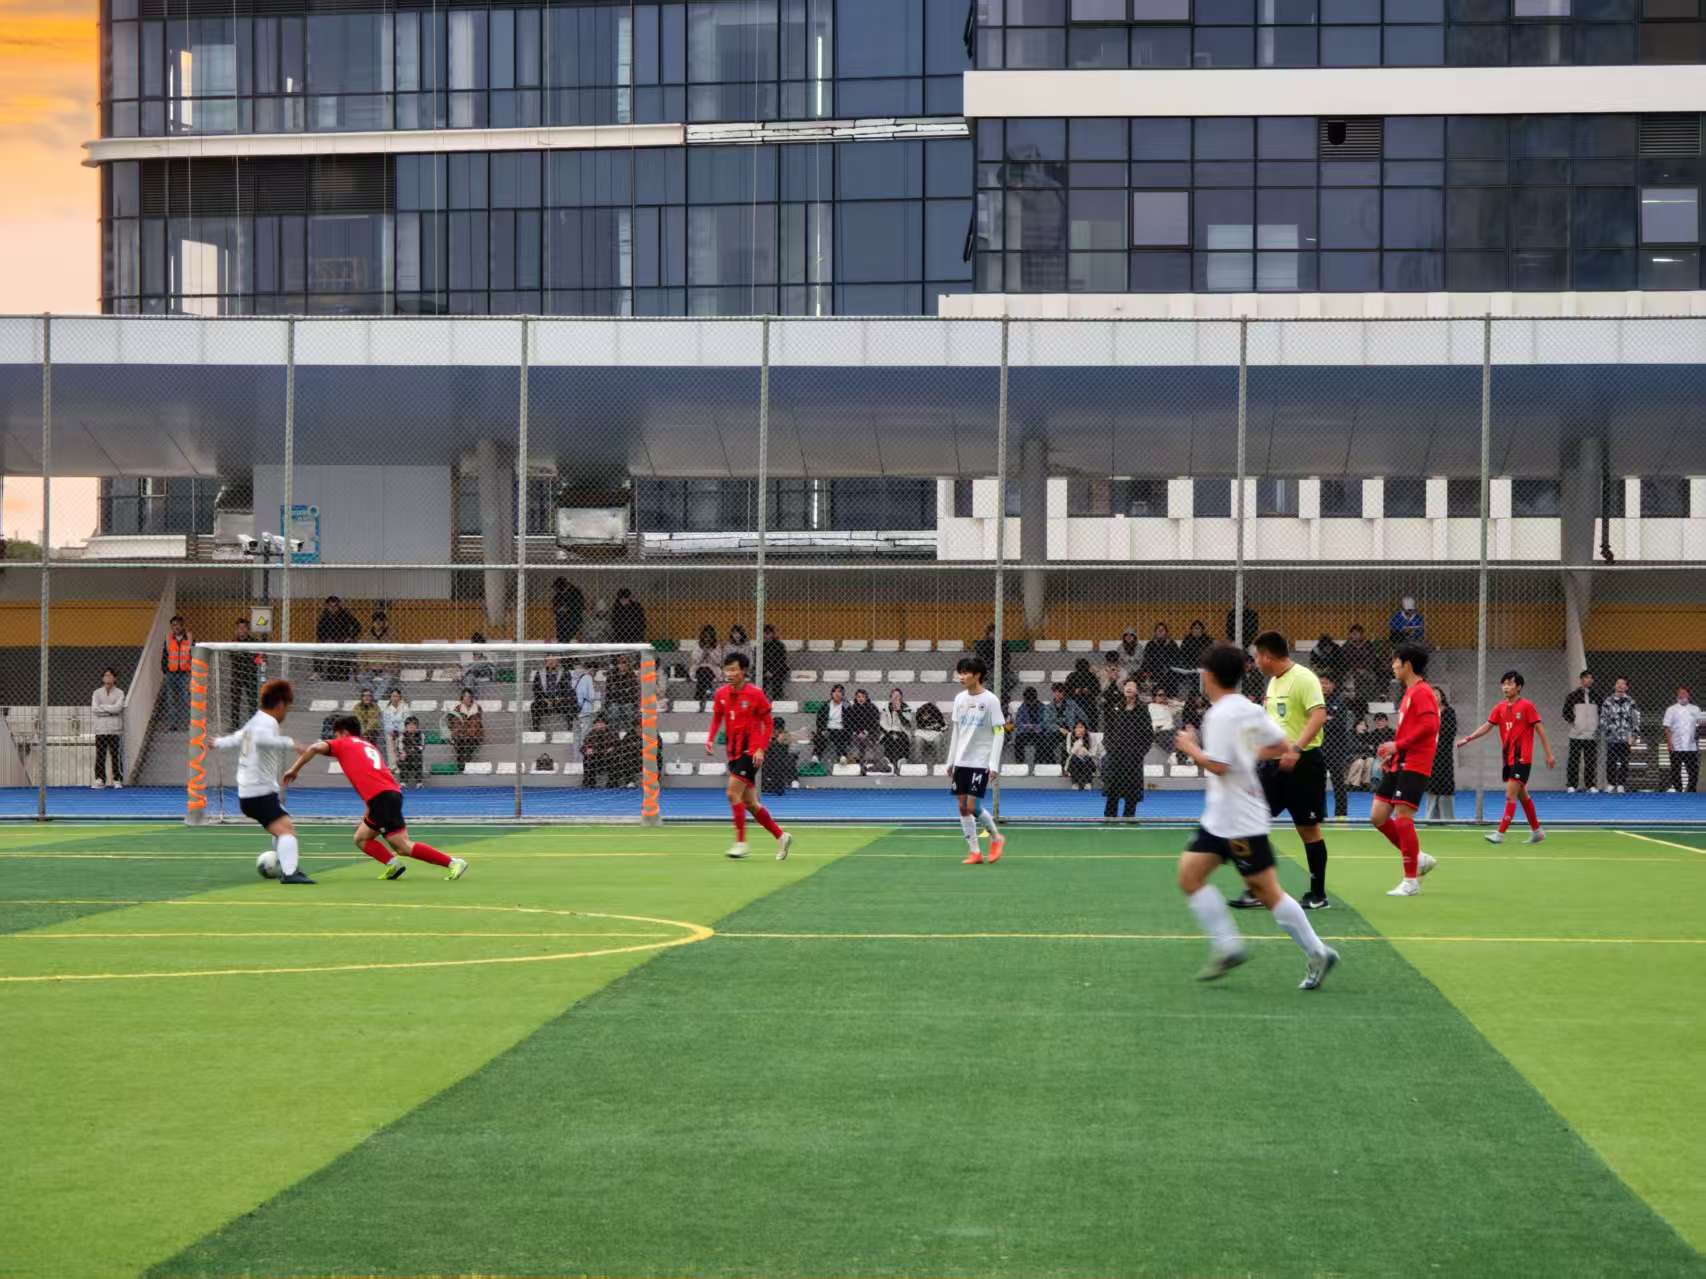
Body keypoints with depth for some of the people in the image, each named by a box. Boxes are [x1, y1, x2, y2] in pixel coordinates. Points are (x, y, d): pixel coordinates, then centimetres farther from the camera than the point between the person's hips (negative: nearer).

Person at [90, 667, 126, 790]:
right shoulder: (96, 693, 11)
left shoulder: (119, 693, 5)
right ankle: (100, 781, 2)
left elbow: (118, 708, -10)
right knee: (100, 755, -2)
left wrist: (102, 707, -5)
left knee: (116, 755, -4)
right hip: (100, 729, 1)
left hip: (115, 729, -1)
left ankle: (118, 781, 1)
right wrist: (110, 710, -7)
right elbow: (94, 709, -2)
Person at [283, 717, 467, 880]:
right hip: (392, 792, 8)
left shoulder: (344, 744, 12)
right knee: (361, 839, 18)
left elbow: (314, 748, -3)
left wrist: (294, 770, 8)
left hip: (383, 797, -8)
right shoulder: (368, 747, 31)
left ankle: (454, 862, -16)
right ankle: (393, 864, -1)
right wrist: (367, 815, 30)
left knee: (404, 846, -11)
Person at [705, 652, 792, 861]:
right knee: (750, 803, 9)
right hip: (734, 753, 7)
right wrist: (710, 739, 1)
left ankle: (741, 842, -10)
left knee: (733, 792, -17)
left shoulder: (755, 694, -10)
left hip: (750, 751, -7)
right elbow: (717, 718, 18)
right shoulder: (721, 694, 6)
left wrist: (761, 749, -15)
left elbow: (768, 724, -6)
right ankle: (781, 836, 22)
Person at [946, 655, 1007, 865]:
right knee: (962, 807, 2)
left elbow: (999, 733, -9)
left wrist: (994, 764, -15)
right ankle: (974, 852, 8)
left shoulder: (990, 700, -9)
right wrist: (950, 760, 14)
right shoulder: (960, 698, 7)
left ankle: (996, 837, 14)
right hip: (961, 761, 6)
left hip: (981, 762, -6)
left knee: (973, 806, -10)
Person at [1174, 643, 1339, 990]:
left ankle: (1317, 953, 4)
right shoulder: (1250, 710, 8)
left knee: (1266, 890, -3)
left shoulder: (1221, 715, -18)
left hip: (1241, 822, -9)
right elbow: (1283, 746, 12)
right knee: (1189, 875, 6)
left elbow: (1218, 766, -25)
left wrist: (1190, 748, -10)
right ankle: (1227, 946, 6)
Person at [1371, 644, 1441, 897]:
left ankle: (1411, 881, -2)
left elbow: (1429, 725, -23)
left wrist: (1398, 745, -21)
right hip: (1399, 765, 10)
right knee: (1378, 817, 7)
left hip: (1413, 766, -10)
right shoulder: (1410, 692, 19)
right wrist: (1393, 752, 13)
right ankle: (1418, 859, 19)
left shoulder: (1421, 691, -11)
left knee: (1402, 818, -10)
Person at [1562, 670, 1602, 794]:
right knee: (1574, 761, -1)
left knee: (1591, 761, 3)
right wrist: (1572, 721, -6)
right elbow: (1566, 711, 5)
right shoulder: (1573, 695, 1)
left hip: (1592, 735, 2)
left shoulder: (1596, 695, 7)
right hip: (1576, 734, -2)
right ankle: (1571, 785, 3)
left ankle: (1591, 785, 8)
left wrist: (1599, 725, 4)